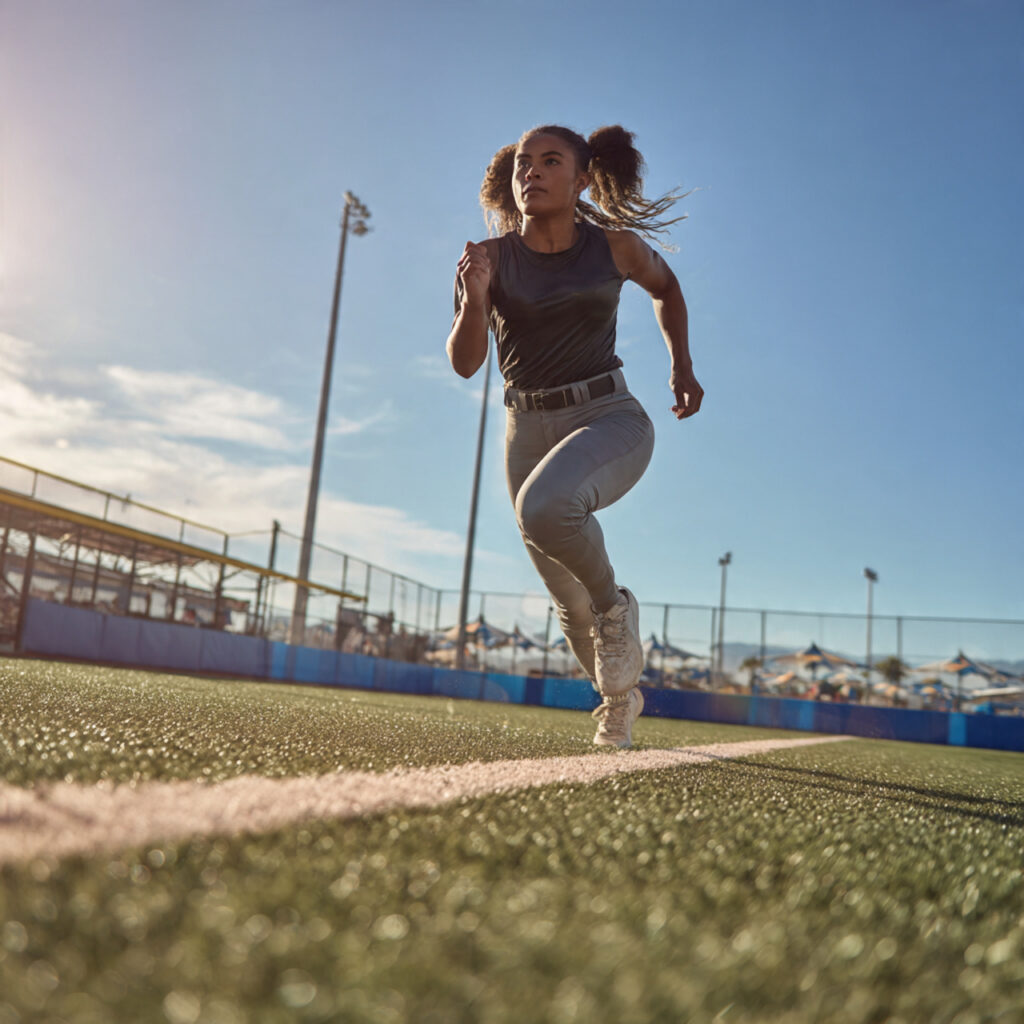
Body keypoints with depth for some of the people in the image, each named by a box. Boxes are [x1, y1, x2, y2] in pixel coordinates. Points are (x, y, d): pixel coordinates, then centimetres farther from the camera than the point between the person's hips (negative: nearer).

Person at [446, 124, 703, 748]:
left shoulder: (616, 247, -3)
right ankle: (621, 698, 39)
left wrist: (682, 366, 13)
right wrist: (474, 299, -24)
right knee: (571, 608, 10)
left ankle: (615, 603, -6)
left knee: (544, 506, -37)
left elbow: (665, 286, 19)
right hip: (529, 429, 3)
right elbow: (465, 364, -8)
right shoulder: (491, 258, -3)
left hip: (609, 417, -2)